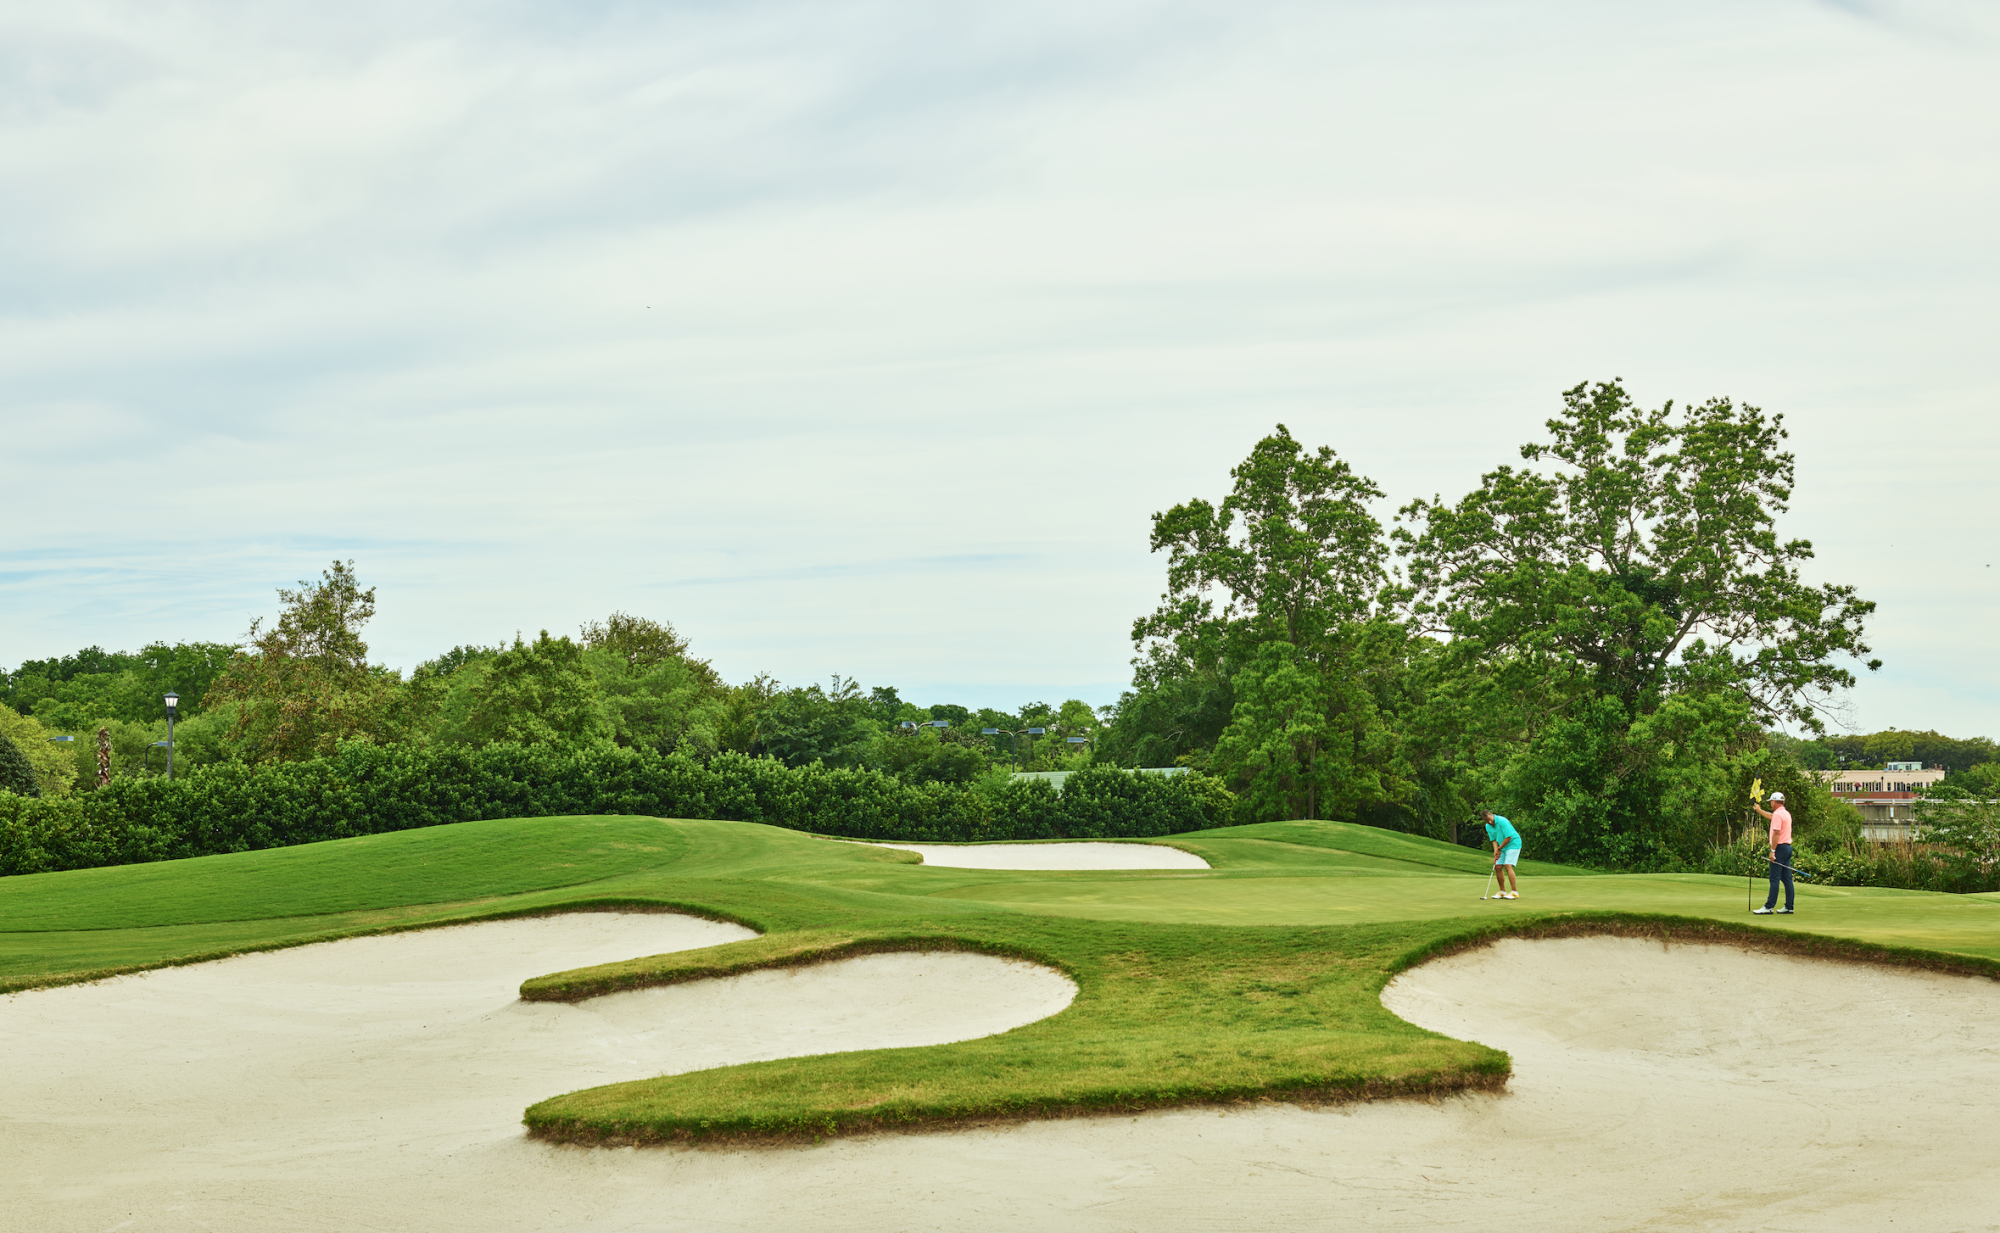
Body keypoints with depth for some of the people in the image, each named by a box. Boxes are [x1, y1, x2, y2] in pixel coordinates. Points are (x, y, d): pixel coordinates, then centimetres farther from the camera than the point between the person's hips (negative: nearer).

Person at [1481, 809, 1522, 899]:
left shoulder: (1502, 821, -23)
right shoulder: (1488, 826, 1)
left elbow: (1508, 837, -22)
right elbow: (1494, 840, 8)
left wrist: (1499, 849, -13)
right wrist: (1495, 851, -9)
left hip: (1513, 844, -8)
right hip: (1502, 847, 8)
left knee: (1508, 866, -19)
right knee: (1498, 867, 2)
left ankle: (1515, 892, -19)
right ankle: (1503, 891, 11)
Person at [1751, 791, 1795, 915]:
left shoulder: (1778, 814, -14)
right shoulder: (1786, 814, 16)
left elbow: (1776, 833, -20)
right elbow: (1771, 817, 39)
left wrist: (1773, 851, -20)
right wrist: (1759, 810, 50)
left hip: (1780, 847, -9)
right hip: (1788, 848, 9)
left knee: (1774, 879, -10)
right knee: (1787, 878, 8)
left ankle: (1769, 907, -13)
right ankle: (1789, 907, 8)